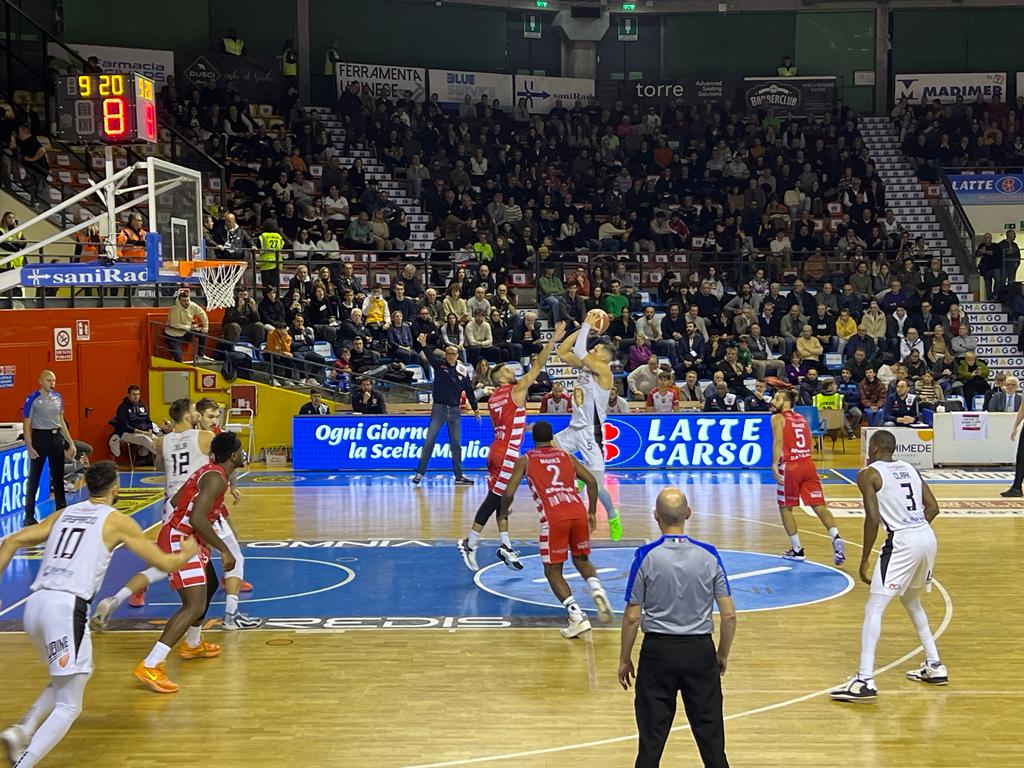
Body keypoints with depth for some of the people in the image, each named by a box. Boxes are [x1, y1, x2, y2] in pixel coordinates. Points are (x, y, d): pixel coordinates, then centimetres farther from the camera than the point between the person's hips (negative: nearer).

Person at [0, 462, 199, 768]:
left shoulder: (64, 514, 21)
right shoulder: (117, 521, 7)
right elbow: (165, 563, 10)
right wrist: (187, 552, 30)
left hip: (35, 605, 6)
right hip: (67, 607, -6)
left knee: (65, 681, 28)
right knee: (68, 707, 2)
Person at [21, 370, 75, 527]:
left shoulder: (58, 397, 7)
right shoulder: (32, 399, -10)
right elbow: (26, 426, -10)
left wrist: (70, 443, 13)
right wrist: (29, 448, -18)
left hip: (56, 437, 5)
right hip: (40, 437, -5)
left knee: (58, 476, 12)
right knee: (34, 478, 1)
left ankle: (62, 511, 21)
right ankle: (29, 516, 8)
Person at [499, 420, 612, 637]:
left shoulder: (525, 460, 16)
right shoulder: (567, 456, 24)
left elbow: (509, 493, 8)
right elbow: (591, 482, 15)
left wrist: (503, 512, 28)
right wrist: (592, 512, 23)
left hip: (553, 517, -3)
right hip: (578, 512, 3)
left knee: (552, 571, 10)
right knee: (581, 560, 25)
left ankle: (577, 616, -7)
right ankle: (597, 589, -5)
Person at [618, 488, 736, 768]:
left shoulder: (646, 556, -10)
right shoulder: (709, 555, -4)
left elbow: (632, 617, -8)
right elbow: (729, 614, -2)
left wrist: (625, 659, 4)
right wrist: (723, 654, 12)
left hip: (658, 651, -1)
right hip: (701, 650, 2)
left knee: (652, 737, 7)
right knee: (710, 735, 10)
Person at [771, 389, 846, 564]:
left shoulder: (777, 418, 1)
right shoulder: (802, 418, 20)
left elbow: (778, 441, -14)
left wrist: (775, 464, -22)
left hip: (790, 466, -5)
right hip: (808, 464, 5)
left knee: (785, 508, 11)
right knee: (819, 506, 1)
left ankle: (797, 550, 12)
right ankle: (836, 538, -22)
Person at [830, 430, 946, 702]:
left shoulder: (868, 474, -2)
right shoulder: (910, 469, 18)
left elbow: (872, 518, -10)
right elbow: (933, 508, 14)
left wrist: (864, 559, -4)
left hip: (902, 542, -8)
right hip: (927, 537, 8)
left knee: (874, 609, -6)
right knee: (911, 601, 29)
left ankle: (865, 681, -15)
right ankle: (935, 666, 31)